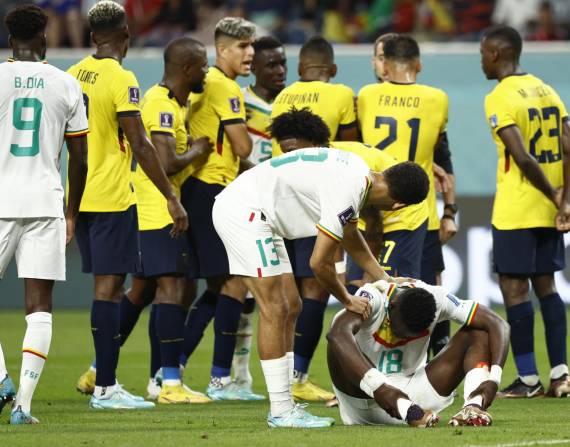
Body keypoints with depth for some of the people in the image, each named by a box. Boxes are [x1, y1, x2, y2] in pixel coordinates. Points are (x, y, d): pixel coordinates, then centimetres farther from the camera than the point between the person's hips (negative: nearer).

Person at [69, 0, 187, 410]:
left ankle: (105, 378, 15)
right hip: (112, 197, -7)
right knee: (109, 286, -5)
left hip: (80, 197, 7)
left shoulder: (73, 76, 9)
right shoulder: (121, 80, -13)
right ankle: (105, 388, -5)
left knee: (110, 284, 15)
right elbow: (140, 146, -15)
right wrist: (172, 198, -11)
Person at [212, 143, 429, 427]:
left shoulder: (360, 172, 5)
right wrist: (348, 301, -2)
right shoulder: (346, 193, -24)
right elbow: (320, 263, -19)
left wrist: (385, 280, 23)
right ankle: (281, 412, -8)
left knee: (290, 307, 10)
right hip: (244, 212, -11)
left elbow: (351, 237, 24)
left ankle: (284, 404, 12)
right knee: (274, 310, -10)